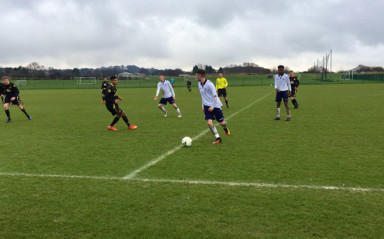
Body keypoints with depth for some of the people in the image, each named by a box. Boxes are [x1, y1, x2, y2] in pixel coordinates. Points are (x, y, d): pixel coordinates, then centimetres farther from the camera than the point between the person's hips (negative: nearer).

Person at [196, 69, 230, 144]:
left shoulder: (209, 84, -19)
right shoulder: (199, 84, 5)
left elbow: (215, 96, -17)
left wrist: (213, 106, -20)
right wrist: (203, 106, 18)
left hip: (215, 106, -6)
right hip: (207, 106, 6)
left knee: (221, 122, 4)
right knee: (209, 123, -12)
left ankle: (225, 129, 40)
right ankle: (218, 138, -3)